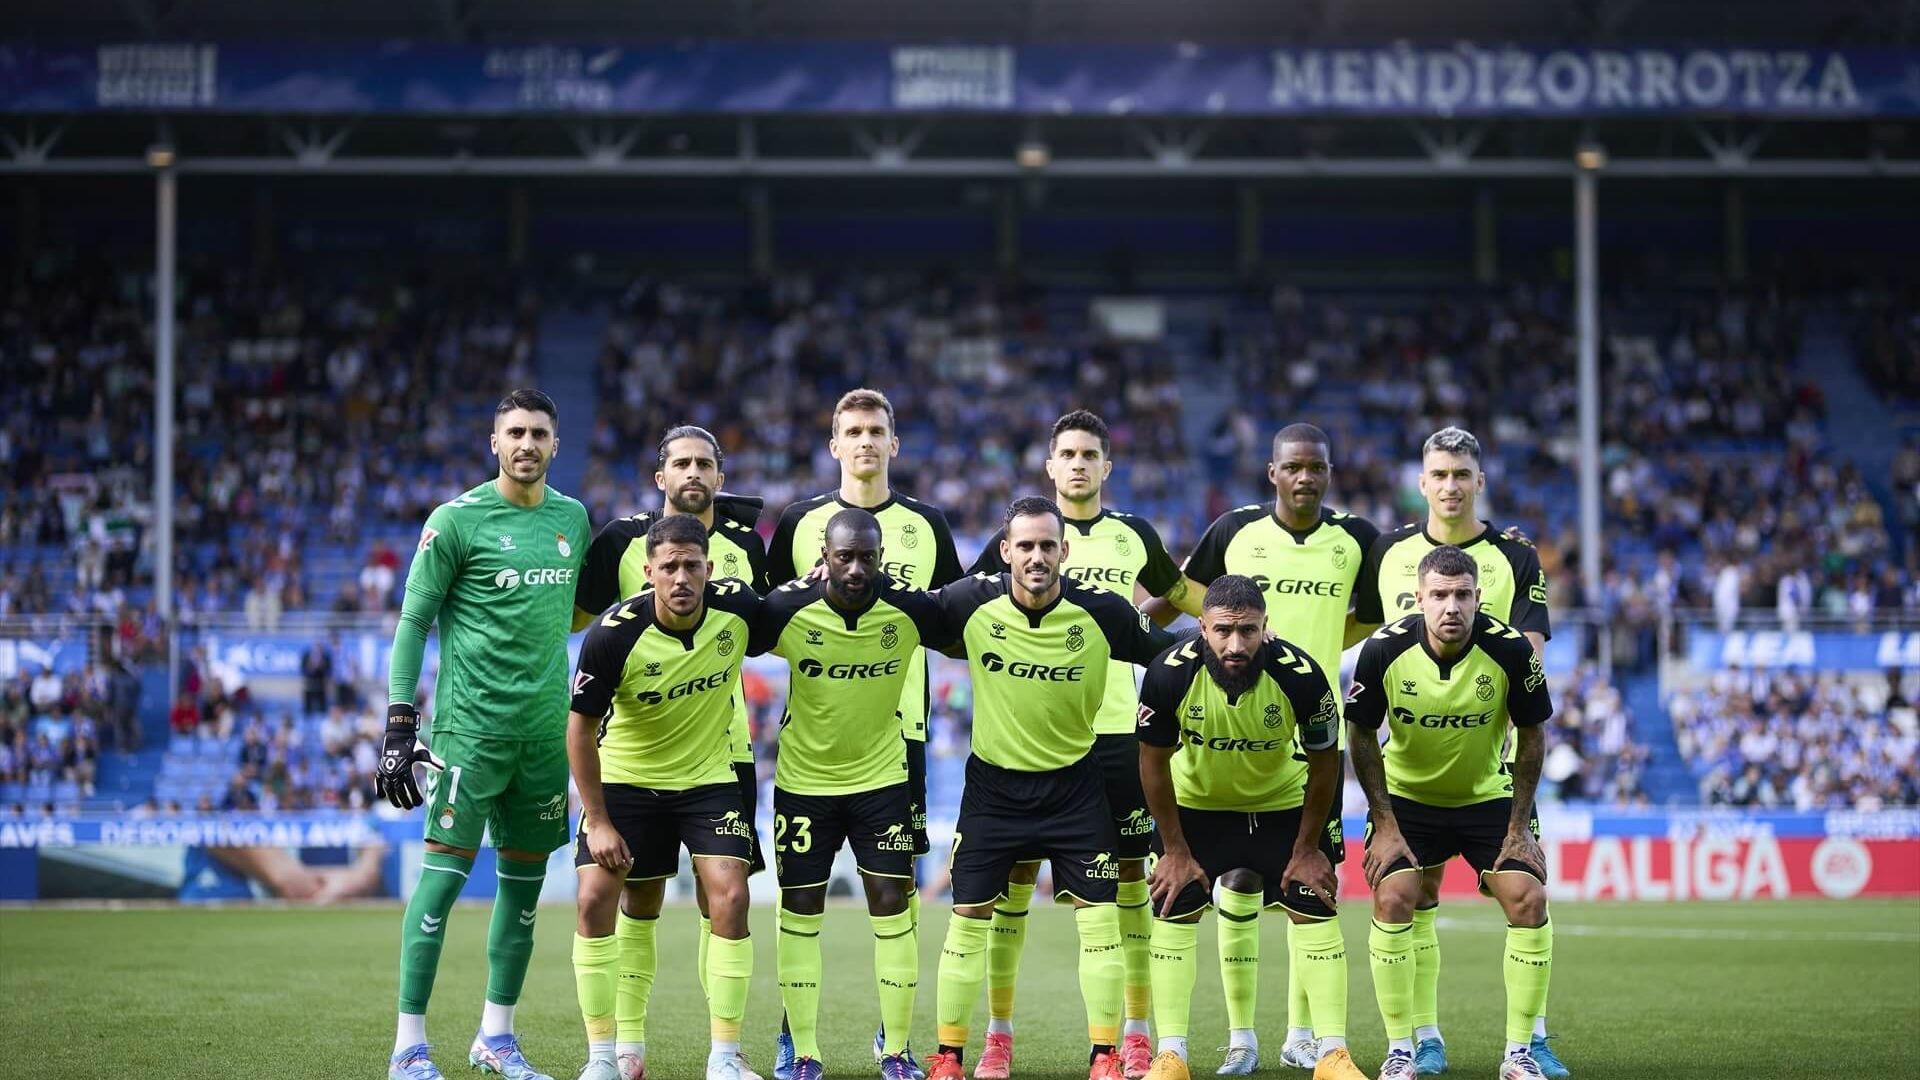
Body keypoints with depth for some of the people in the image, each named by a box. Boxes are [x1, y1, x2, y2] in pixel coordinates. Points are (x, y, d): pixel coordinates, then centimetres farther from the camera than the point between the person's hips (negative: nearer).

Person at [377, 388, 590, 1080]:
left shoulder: (571, 519, 11)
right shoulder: (457, 519, -5)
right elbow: (413, 623, -4)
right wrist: (399, 725, -11)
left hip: (545, 730, 6)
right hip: (470, 726, -6)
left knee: (525, 880, 9)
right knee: (445, 871, -8)